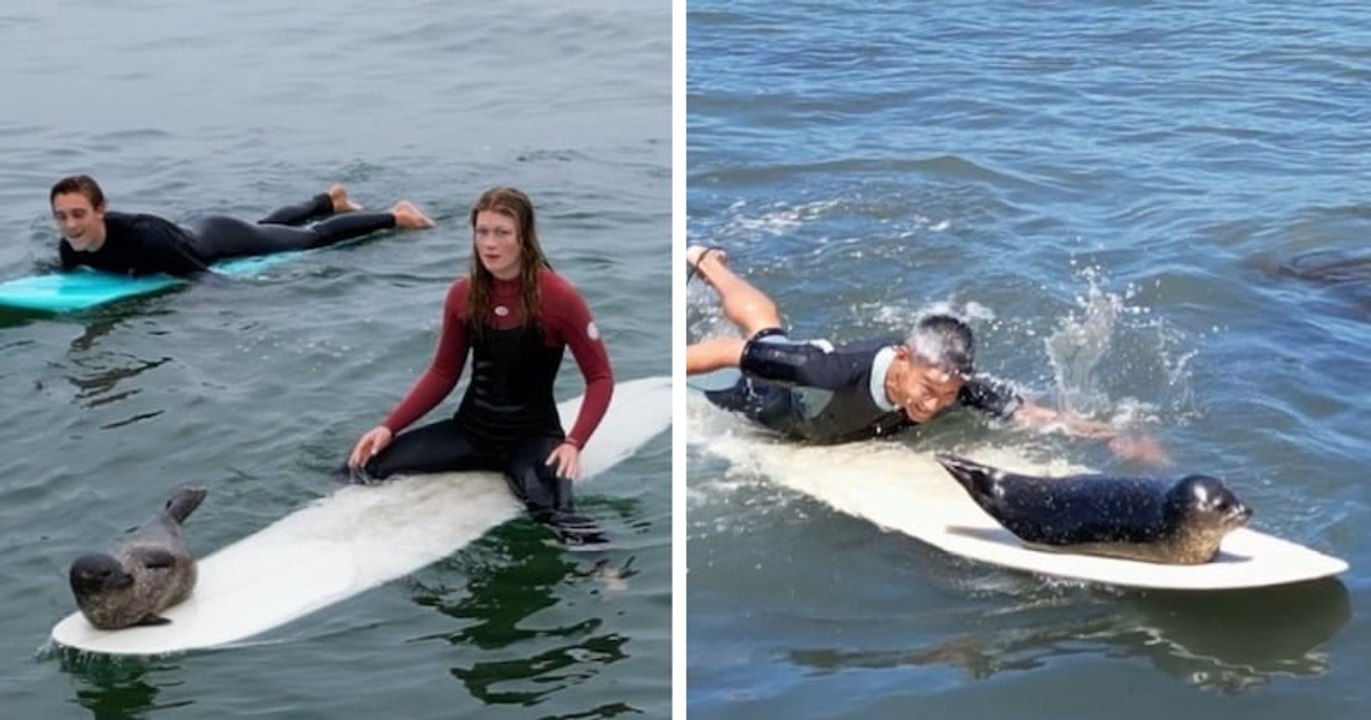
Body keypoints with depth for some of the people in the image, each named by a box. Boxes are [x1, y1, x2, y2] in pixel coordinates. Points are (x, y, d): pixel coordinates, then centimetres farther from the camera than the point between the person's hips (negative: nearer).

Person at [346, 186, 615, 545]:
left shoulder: (558, 297, -14)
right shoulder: (463, 295, -1)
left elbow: (600, 378, -10)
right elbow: (442, 374, 9)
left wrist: (574, 443, -23)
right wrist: (389, 426, -2)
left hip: (534, 435, -5)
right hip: (471, 428, 5)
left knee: (555, 518, -36)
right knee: (367, 464, -13)